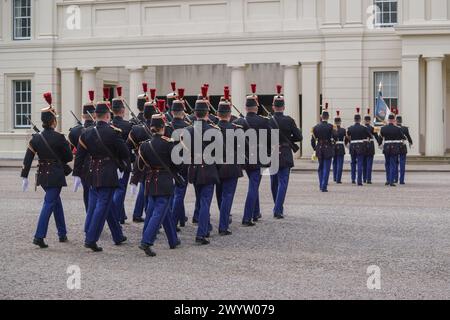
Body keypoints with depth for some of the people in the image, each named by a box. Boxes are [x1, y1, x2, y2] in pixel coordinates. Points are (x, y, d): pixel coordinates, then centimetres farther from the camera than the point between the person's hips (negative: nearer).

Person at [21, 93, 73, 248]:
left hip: (42, 175, 6)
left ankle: (62, 233, 27)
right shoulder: (59, 138, -13)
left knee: (56, 201, 21)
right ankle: (39, 236, -14)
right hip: (56, 175, -6)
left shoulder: (36, 138, 0)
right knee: (49, 203, -5)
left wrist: (24, 177, 4)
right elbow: (69, 157, -5)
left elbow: (28, 158, 0)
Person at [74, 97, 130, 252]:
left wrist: (77, 175, 9)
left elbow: (79, 156, 4)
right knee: (103, 206, -3)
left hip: (93, 174, 6)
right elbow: (125, 152, -5)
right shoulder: (114, 132, -10)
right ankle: (91, 239, -9)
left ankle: (118, 237, 26)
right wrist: (123, 168, 12)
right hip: (109, 174, -6)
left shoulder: (87, 133, 2)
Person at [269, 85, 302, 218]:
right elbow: (299, 137, -6)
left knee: (274, 183, 16)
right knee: (282, 182, 0)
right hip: (285, 156, -2)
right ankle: (278, 210, -8)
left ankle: (277, 207, 29)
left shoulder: (267, 121, -5)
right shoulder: (289, 121, -9)